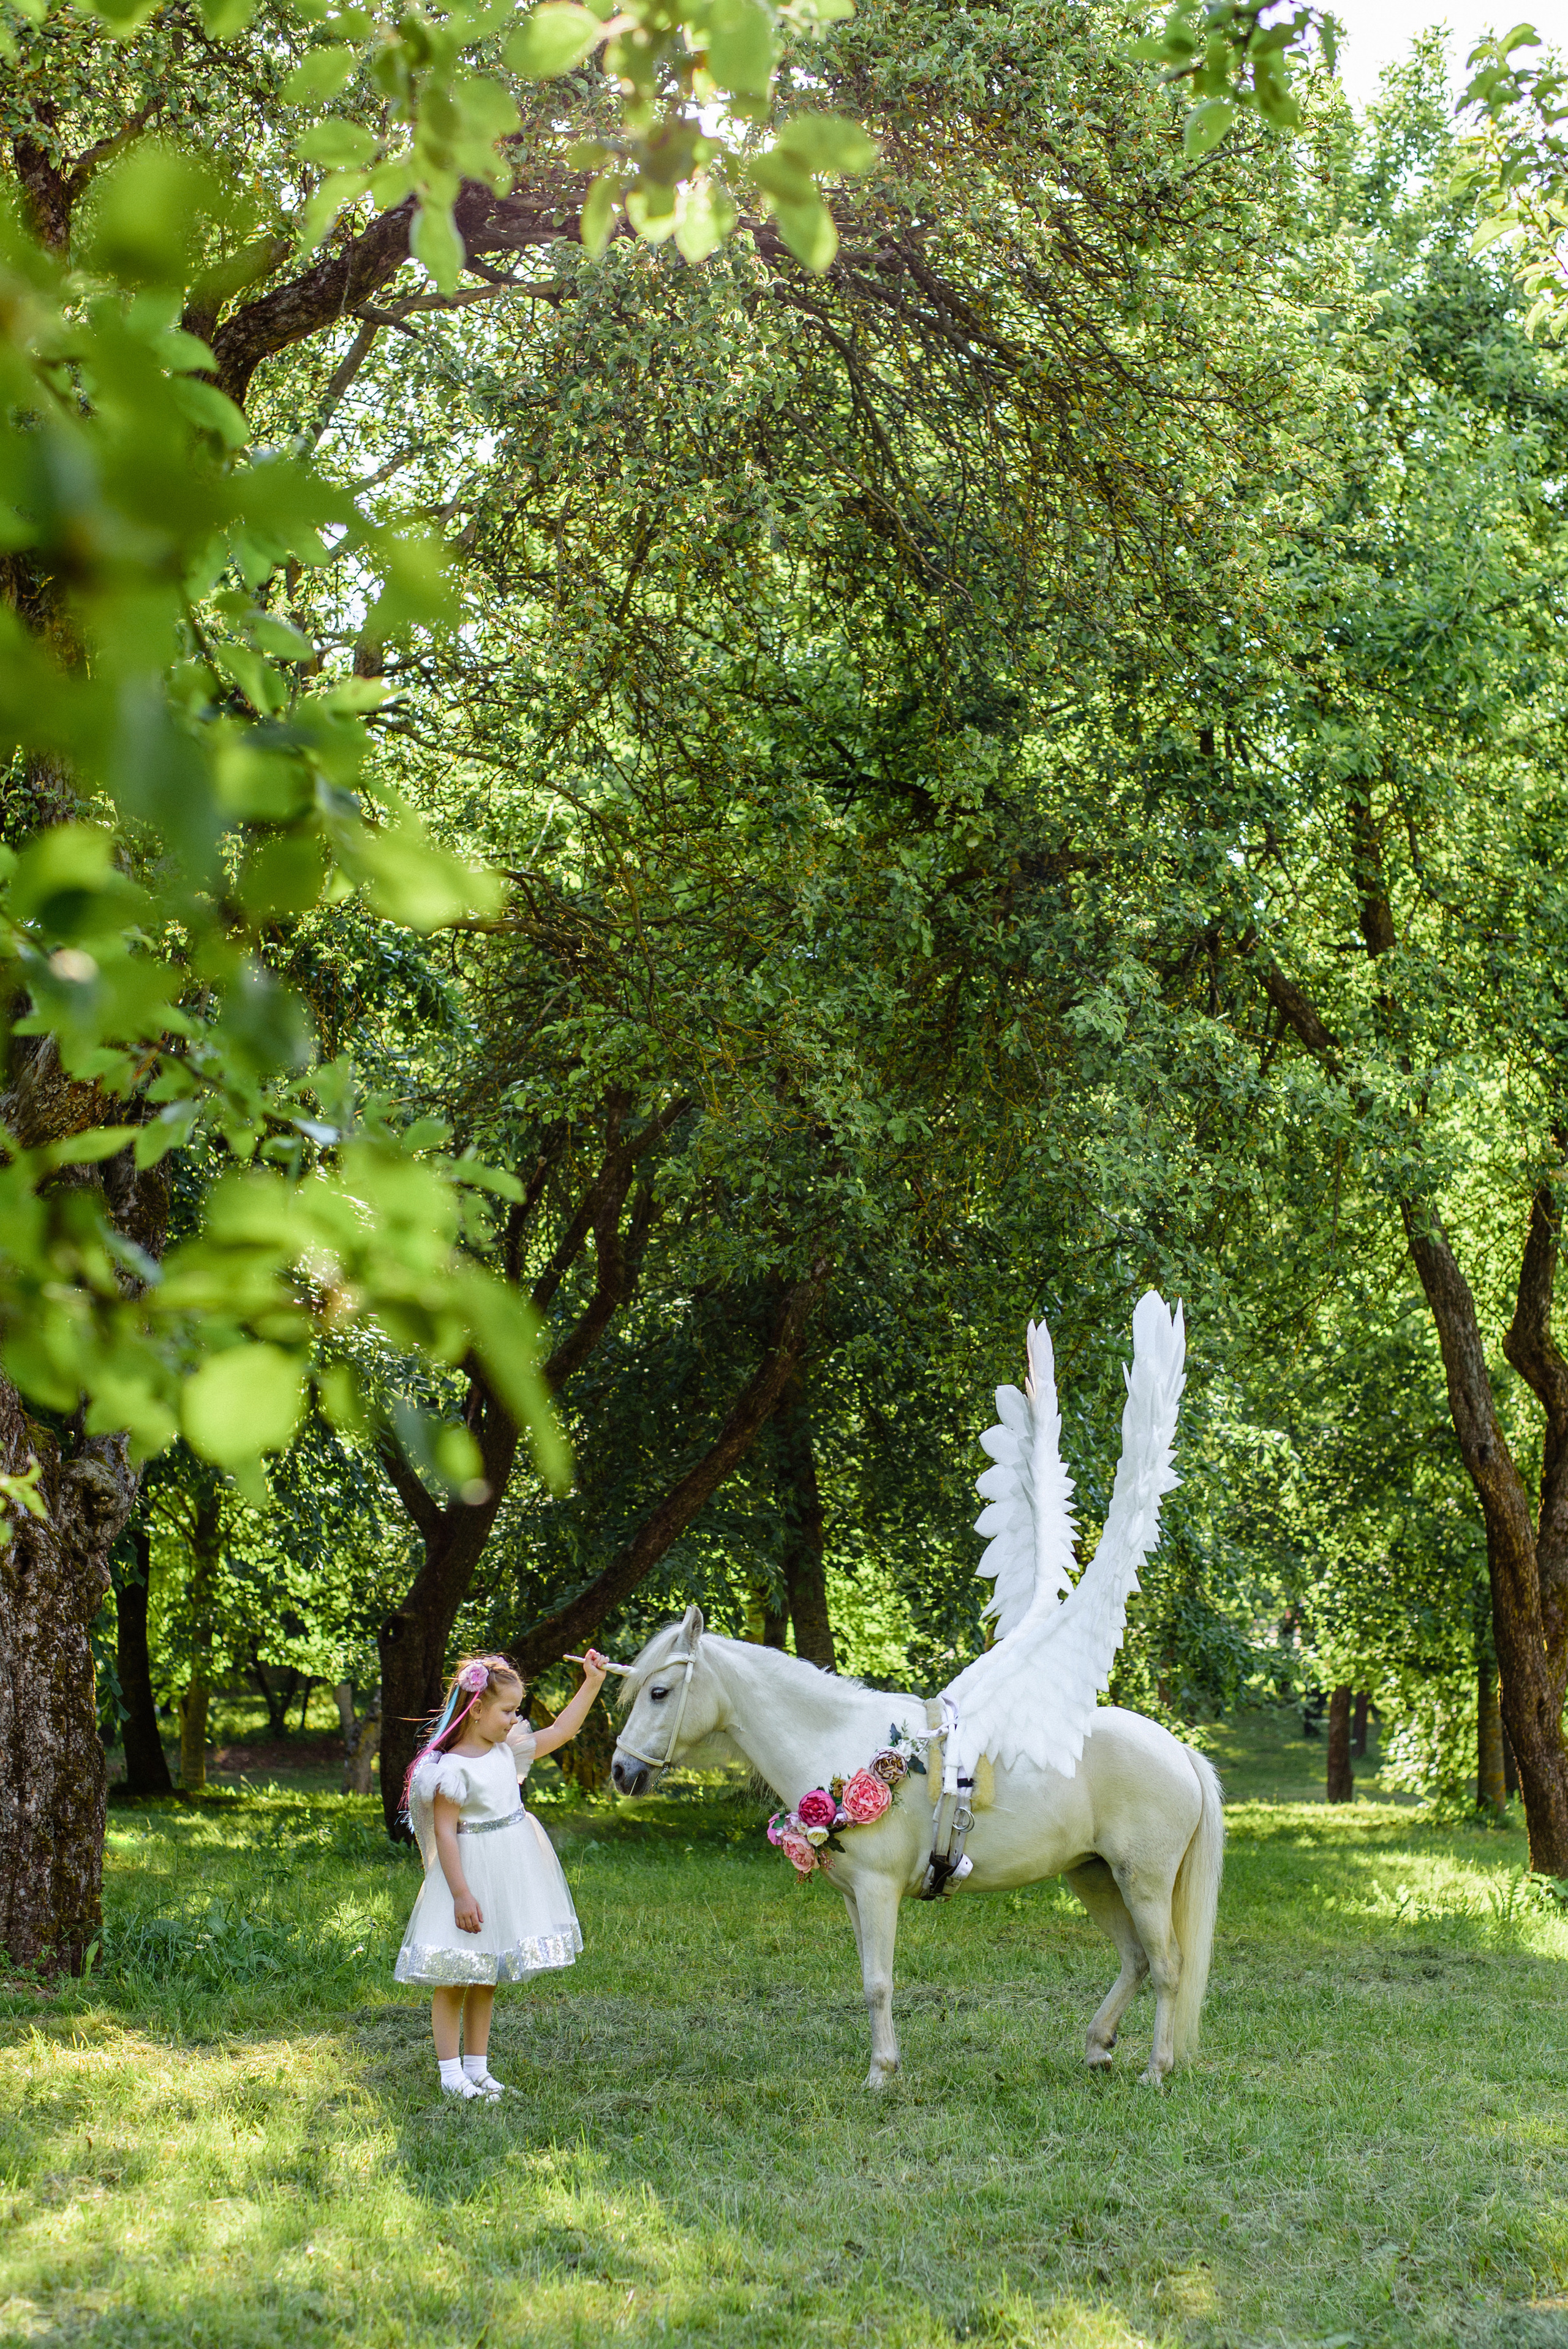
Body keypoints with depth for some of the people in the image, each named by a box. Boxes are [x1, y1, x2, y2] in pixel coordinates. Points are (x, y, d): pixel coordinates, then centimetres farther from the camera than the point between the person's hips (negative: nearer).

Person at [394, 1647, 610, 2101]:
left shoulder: (507, 1750, 5)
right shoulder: (452, 1768, -18)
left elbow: (561, 1730, 15)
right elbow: (444, 1832, -19)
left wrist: (592, 1683, 9)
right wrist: (461, 1894, -22)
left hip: (508, 1879, 8)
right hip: (470, 1875, -8)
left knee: (486, 1979, 15)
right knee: (453, 1979, 1)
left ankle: (478, 2067, 23)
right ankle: (450, 2072, 8)